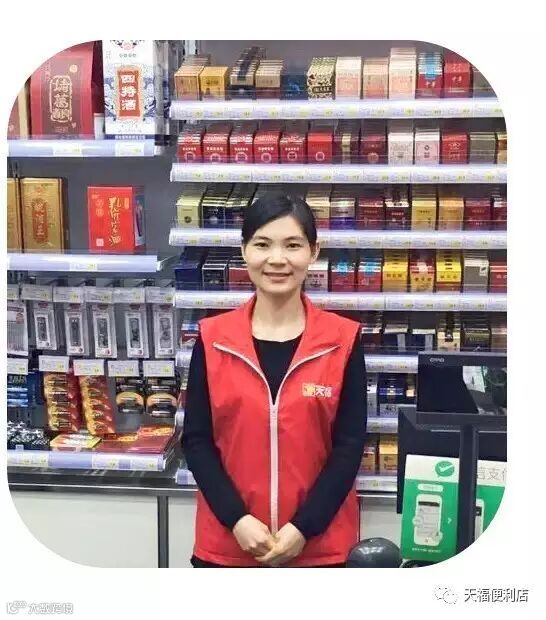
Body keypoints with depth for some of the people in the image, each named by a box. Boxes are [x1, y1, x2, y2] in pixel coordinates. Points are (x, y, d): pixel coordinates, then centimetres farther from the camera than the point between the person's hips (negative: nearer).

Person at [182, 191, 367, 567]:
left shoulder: (343, 341, -4)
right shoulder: (213, 339, -2)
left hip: (319, 545, -1)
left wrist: (304, 527, -13)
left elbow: (349, 444, -5)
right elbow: (197, 440, -2)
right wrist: (236, 518, -12)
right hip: (227, 543, 1)